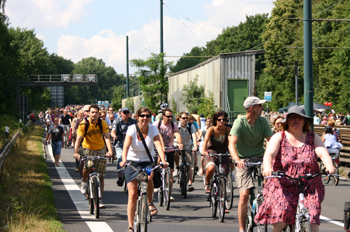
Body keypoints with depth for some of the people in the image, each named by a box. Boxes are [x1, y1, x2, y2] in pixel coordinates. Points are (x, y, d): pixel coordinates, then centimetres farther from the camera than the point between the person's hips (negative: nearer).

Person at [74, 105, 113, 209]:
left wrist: (110, 151, -37)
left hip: (101, 150, 2)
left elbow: (107, 137, -21)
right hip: (88, 149, -2)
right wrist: (76, 152, -39)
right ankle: (84, 182, -1)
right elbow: (78, 139, -24)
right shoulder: (83, 124, -17)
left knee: (101, 176, 1)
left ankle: (100, 200, 10)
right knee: (87, 166, -32)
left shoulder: (103, 123, -13)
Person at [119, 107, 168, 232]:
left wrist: (163, 161, -37)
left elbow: (158, 145, -22)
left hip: (147, 161, 1)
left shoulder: (153, 129, -10)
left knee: (149, 177, -34)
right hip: (132, 162, -1)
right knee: (132, 194, -6)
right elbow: (126, 145, -28)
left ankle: (150, 203, -8)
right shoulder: (132, 129, -15)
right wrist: (124, 160, -46)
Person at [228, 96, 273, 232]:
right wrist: (237, 159, -42)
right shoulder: (239, 122, -12)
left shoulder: (263, 122, -1)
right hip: (244, 161, -3)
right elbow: (231, 144, -23)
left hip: (259, 157, 4)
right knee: (244, 194, -14)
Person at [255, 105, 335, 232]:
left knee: (311, 221, -16)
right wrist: (267, 168, -36)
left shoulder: (313, 137, 7)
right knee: (280, 219, -18)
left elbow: (323, 153, -8)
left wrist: (329, 166, -31)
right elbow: (269, 153, -13)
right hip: (282, 186, -1)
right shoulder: (279, 137, 3)